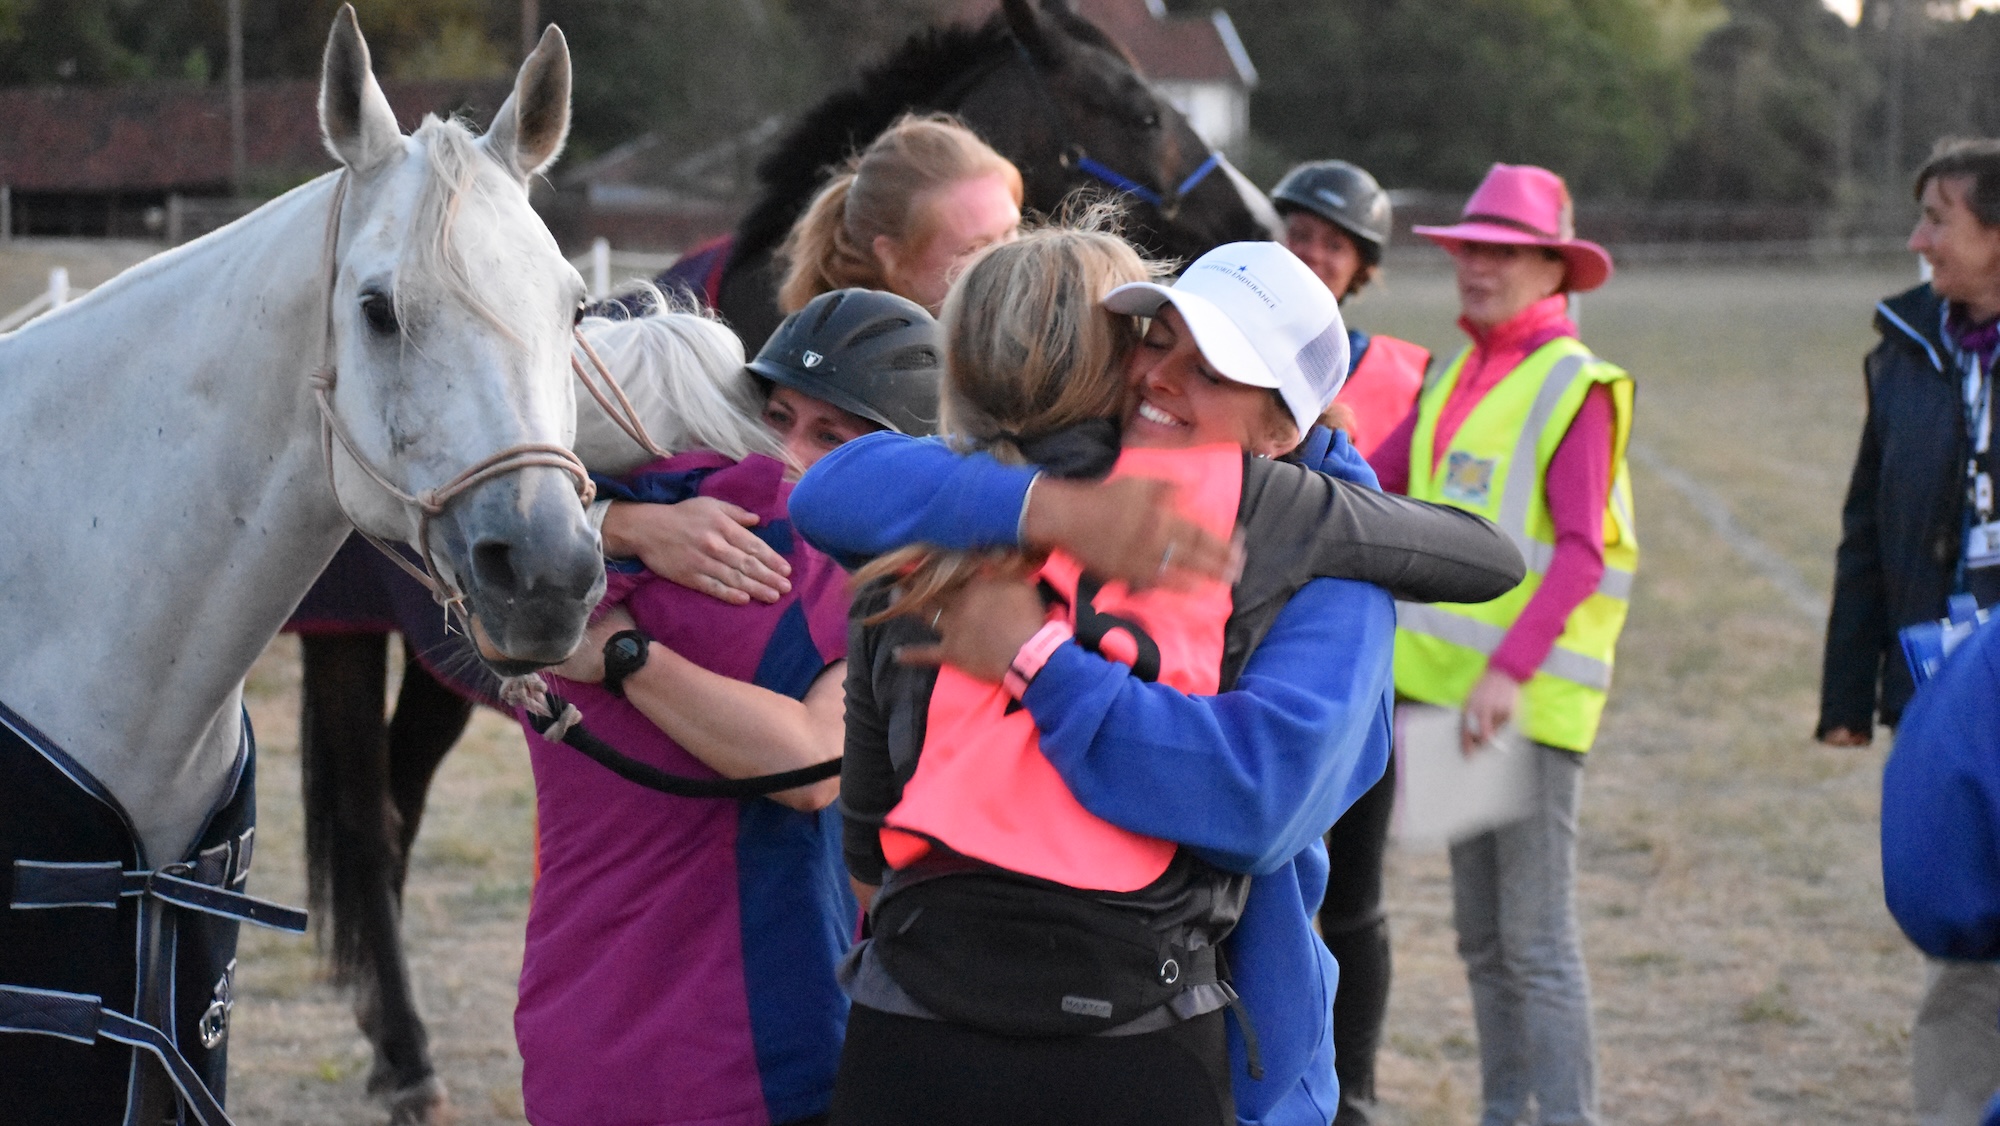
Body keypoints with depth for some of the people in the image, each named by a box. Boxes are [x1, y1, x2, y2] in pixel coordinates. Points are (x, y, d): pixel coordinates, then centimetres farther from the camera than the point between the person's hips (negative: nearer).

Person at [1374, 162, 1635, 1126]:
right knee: (1481, 936, 13)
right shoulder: (1453, 380, 14)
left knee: (1537, 938, -7)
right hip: (1448, 684, 8)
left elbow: (1581, 552, -16)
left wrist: (1511, 669, -25)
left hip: (1531, 699, -8)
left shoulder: (1576, 387, -9)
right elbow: (1373, 487, 21)